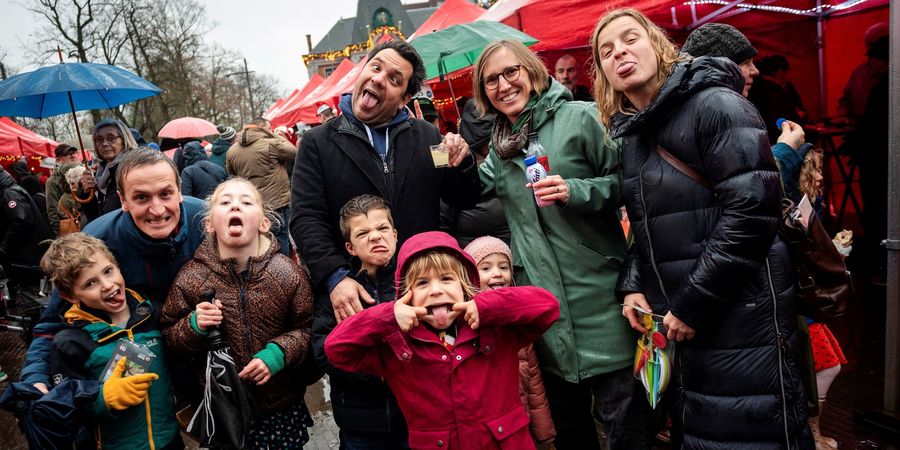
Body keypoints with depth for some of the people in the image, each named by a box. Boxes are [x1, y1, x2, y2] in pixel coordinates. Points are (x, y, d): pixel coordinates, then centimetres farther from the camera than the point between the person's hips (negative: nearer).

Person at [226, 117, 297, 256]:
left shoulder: (232, 151, 7)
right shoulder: (271, 144, -13)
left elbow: (231, 175, 16)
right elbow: (294, 153, -2)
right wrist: (277, 136, 7)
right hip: (277, 204, -6)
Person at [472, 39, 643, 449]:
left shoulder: (578, 116, -4)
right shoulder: (499, 144, 12)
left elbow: (622, 182, -5)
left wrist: (574, 191, -21)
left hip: (597, 289, -5)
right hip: (540, 295, 5)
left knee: (621, 412, 2)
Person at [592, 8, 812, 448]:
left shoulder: (713, 103, -10)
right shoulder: (628, 134, 12)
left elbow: (753, 207, -19)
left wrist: (694, 304, -18)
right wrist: (632, 285, 1)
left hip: (738, 313, -7)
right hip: (674, 319, 7)